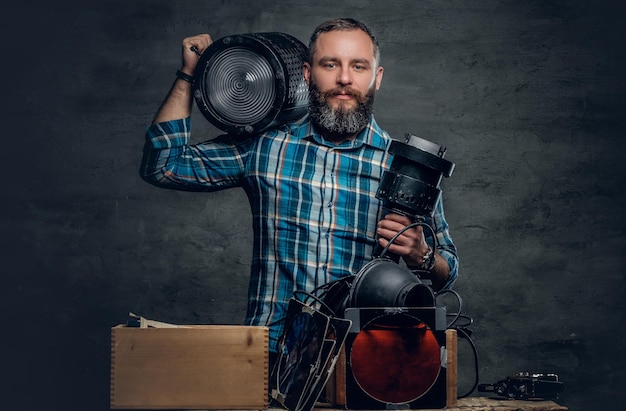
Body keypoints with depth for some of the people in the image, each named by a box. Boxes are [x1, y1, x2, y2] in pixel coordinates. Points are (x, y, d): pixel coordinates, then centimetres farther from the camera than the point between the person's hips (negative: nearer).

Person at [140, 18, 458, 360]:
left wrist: (420, 256, -11)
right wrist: (188, 75, 6)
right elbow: (163, 165, 9)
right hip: (270, 350, 0)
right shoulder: (264, 144, 8)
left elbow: (446, 274, 12)